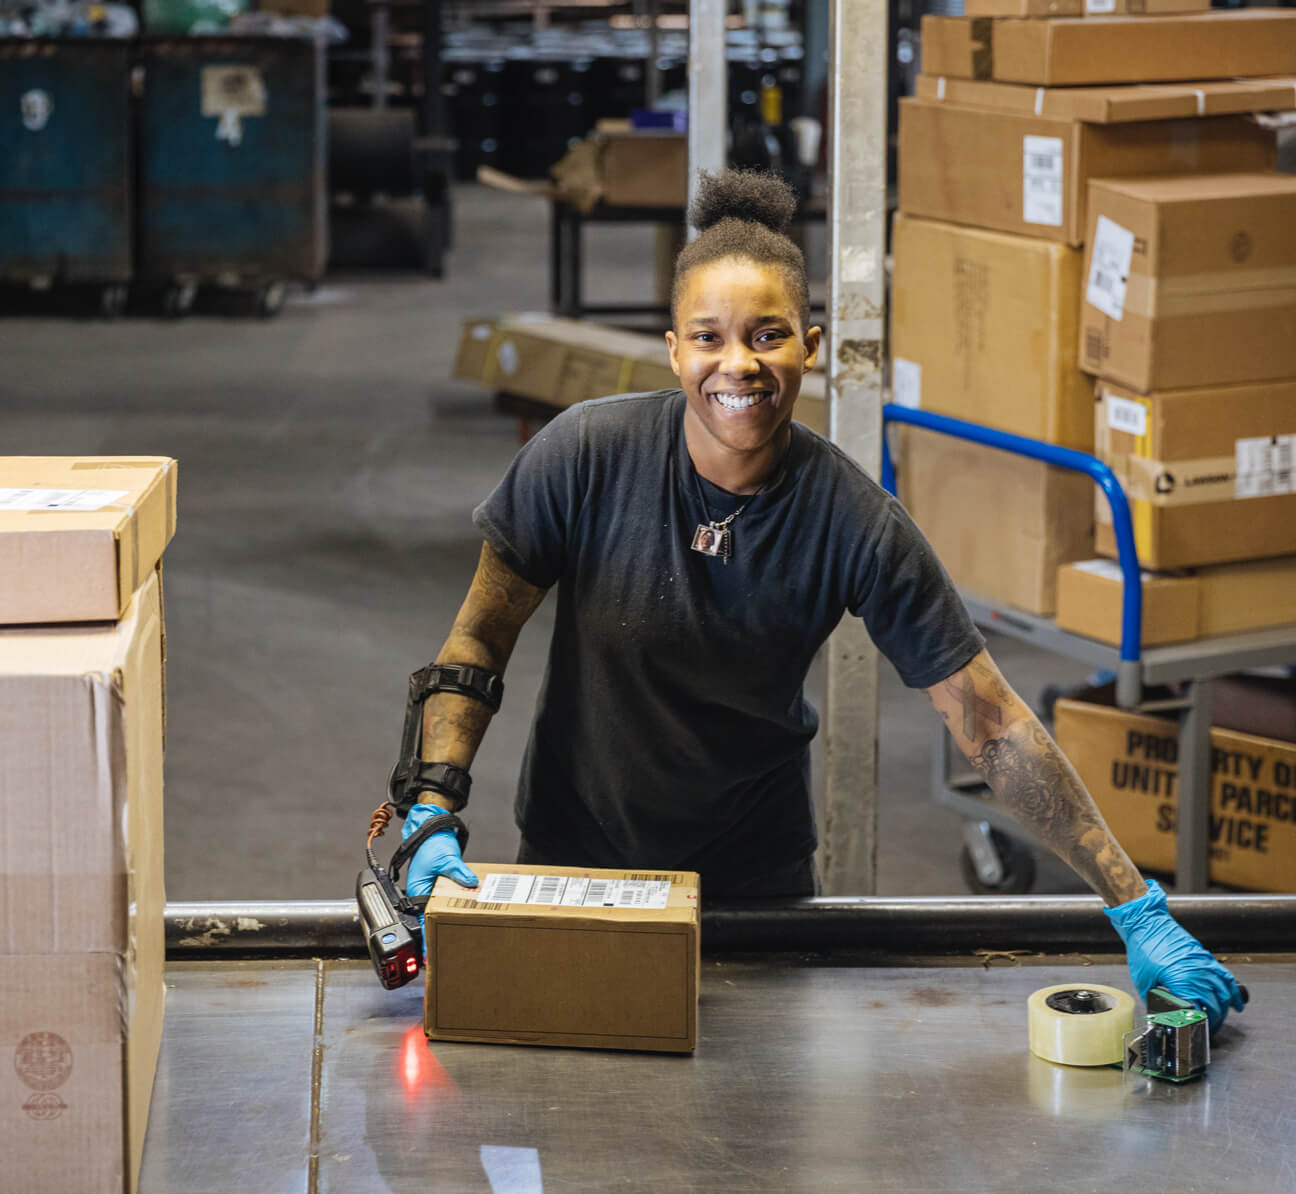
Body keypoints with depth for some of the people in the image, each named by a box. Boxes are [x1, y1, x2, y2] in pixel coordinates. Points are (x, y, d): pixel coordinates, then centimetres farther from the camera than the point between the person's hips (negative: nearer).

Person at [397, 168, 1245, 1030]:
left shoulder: (856, 523, -19)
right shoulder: (588, 456, -19)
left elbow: (992, 726, -16)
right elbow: (480, 640, -9)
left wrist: (1138, 910, -18)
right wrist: (434, 818, -22)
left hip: (756, 870, 0)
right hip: (574, 853, 0)